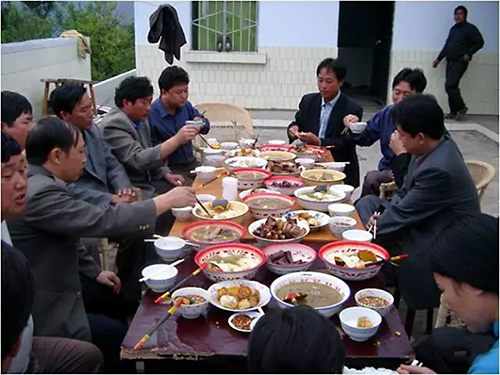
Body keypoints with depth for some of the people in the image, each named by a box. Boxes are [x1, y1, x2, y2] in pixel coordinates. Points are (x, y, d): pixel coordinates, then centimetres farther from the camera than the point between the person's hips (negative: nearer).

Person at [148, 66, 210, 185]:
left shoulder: (185, 105, 8)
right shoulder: (151, 114, -15)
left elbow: (206, 124, 21)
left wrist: (201, 124, -3)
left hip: (191, 163, 7)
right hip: (169, 169, -7)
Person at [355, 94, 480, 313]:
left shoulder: (438, 170, -34)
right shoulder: (438, 145, -5)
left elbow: (404, 214, -24)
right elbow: (406, 192, 5)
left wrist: (373, 228, -10)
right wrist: (382, 217, -8)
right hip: (420, 221, 10)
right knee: (366, 203, 9)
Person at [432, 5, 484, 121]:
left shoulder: (470, 28, -2)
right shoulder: (453, 29, 18)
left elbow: (480, 42, -6)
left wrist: (468, 53, -15)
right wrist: (439, 58, 20)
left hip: (460, 62, -7)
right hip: (450, 61, 7)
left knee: (450, 85, -17)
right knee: (451, 86, 5)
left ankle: (461, 108, -2)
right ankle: (454, 112, 11)